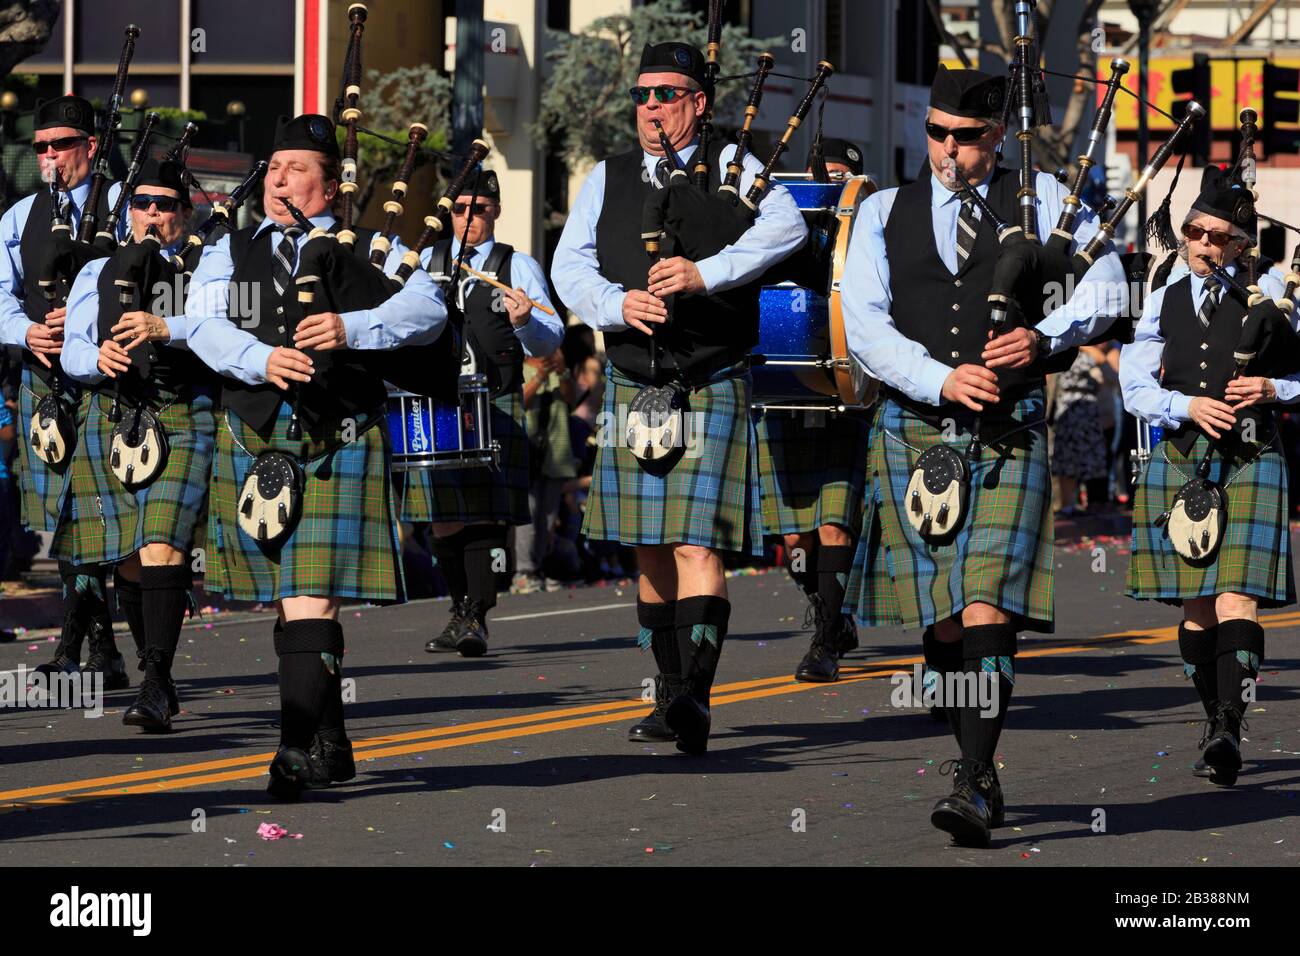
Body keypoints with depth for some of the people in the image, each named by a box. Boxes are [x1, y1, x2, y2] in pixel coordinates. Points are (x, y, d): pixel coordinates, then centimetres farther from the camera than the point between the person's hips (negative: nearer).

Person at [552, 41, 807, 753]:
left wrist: (705, 272, -27)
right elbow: (569, 267, 4)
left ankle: (695, 697, -22)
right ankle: (669, 696, 20)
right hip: (631, 392, 4)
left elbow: (785, 227, -16)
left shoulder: (731, 167, 2)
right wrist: (618, 304, -17)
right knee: (650, 552, 10)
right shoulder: (607, 180, 13)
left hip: (712, 392, -4)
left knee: (697, 543, -15)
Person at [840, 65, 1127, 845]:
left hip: (1009, 435, -2)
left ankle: (975, 787, -18)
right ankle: (982, 773, 20)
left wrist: (1045, 335, -15)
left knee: (989, 610, -16)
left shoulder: (1041, 200, 9)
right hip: (915, 431, 2)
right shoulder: (885, 213, 11)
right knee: (940, 621, 4)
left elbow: (1106, 287, 4)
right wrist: (942, 379, -15)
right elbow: (865, 325, 0)